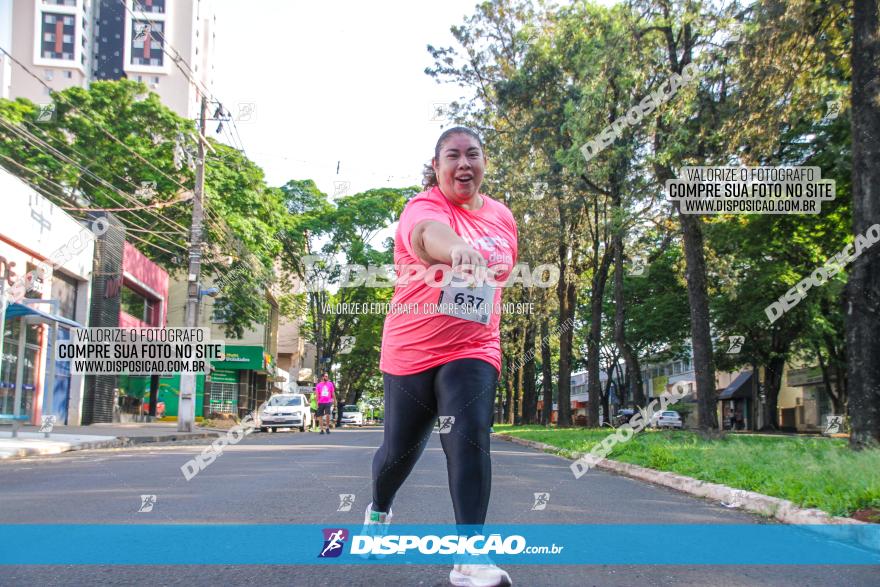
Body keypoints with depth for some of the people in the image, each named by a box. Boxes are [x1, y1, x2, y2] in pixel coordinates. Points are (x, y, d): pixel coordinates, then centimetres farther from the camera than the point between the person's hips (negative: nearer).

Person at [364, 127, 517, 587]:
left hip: (473, 351, 2)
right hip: (411, 353, -2)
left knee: (470, 439, -19)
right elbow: (428, 234, -42)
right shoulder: (423, 207, -14)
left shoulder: (502, 216, 3)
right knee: (400, 448, 11)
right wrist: (459, 249, -63)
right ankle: (378, 512, 43)